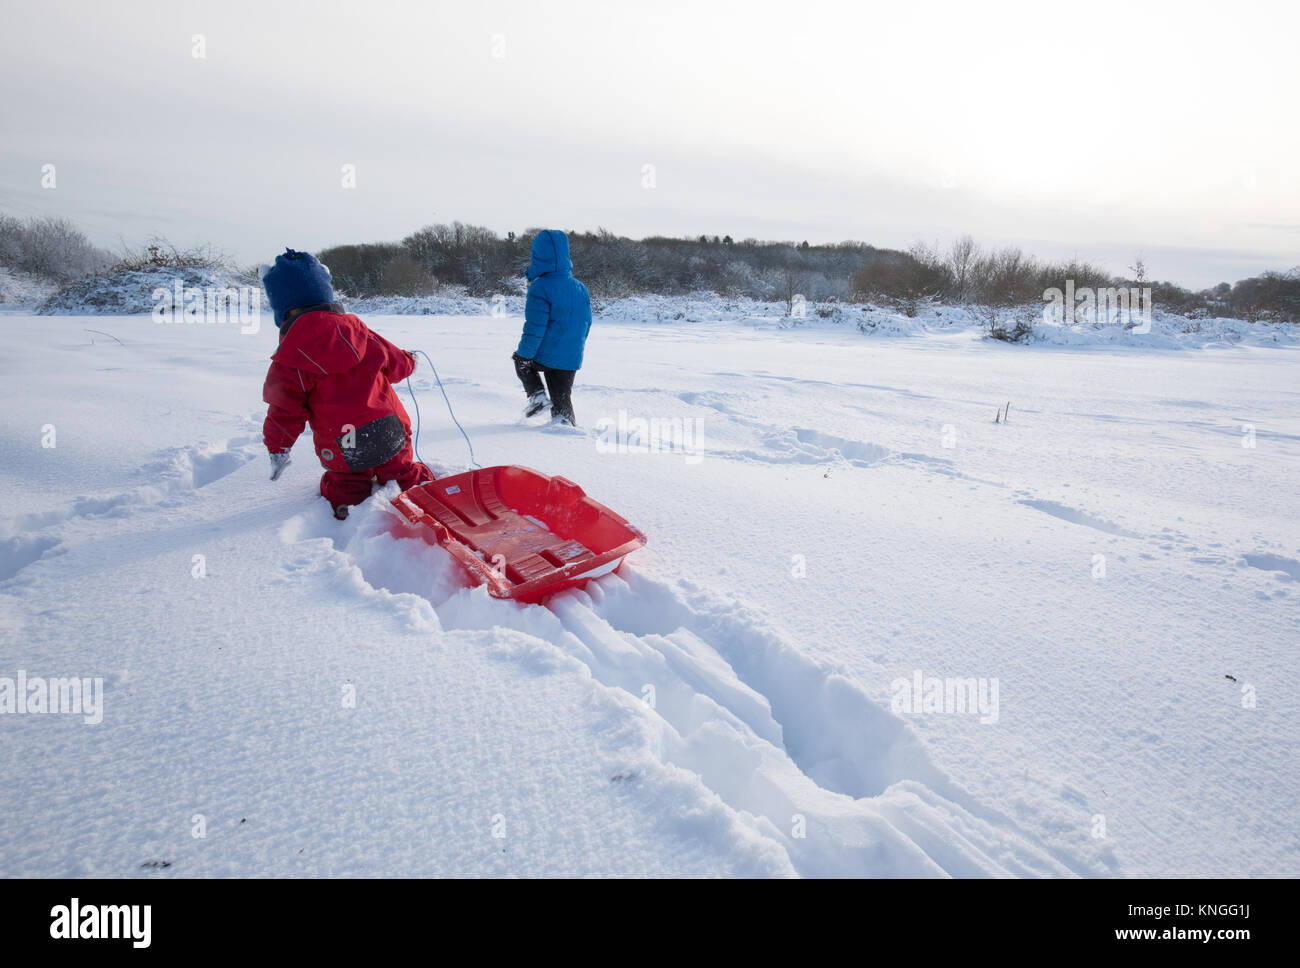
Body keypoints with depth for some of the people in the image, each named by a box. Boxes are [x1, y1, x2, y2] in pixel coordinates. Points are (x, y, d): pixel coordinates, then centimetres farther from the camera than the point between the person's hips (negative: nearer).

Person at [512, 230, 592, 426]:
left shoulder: (540, 288, -15)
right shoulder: (581, 288, 6)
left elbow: (535, 327, -18)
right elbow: (586, 323, 13)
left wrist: (524, 355, -9)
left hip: (544, 355, -5)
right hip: (572, 359, 5)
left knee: (521, 360, 27)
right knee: (562, 399, 18)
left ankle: (537, 396, 11)